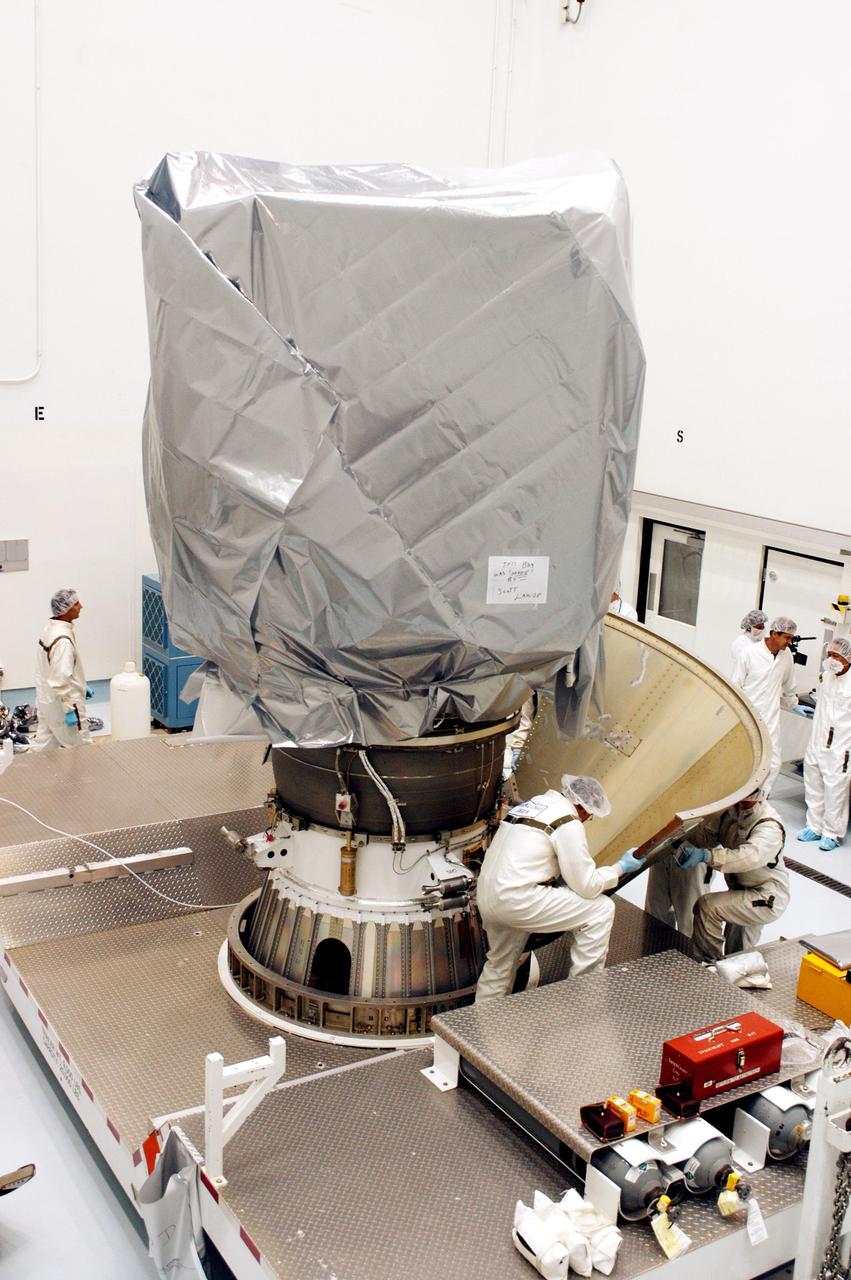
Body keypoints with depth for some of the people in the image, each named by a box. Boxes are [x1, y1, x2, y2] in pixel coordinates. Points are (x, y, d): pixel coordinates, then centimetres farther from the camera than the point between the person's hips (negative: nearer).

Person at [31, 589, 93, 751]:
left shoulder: (50, 629, 4)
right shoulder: (63, 640, -26)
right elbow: (60, 680, -28)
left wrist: (80, 685, 22)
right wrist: (69, 710, -23)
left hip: (47, 701, 9)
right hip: (62, 703, -9)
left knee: (45, 745, 17)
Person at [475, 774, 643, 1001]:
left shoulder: (532, 803, 18)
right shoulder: (569, 824, -8)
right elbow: (586, 885, -6)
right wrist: (621, 868, 8)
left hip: (486, 897, 9)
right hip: (518, 901, -9)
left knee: (499, 965, 29)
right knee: (602, 909, -1)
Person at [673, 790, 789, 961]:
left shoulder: (770, 828, -28)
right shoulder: (729, 813, -5)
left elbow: (749, 856, -45)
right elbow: (706, 831, -5)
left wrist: (706, 855, -54)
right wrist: (685, 846, -26)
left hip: (768, 900, -8)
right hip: (744, 894, 8)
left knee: (707, 906, -23)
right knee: (736, 955, 24)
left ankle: (707, 964, -11)